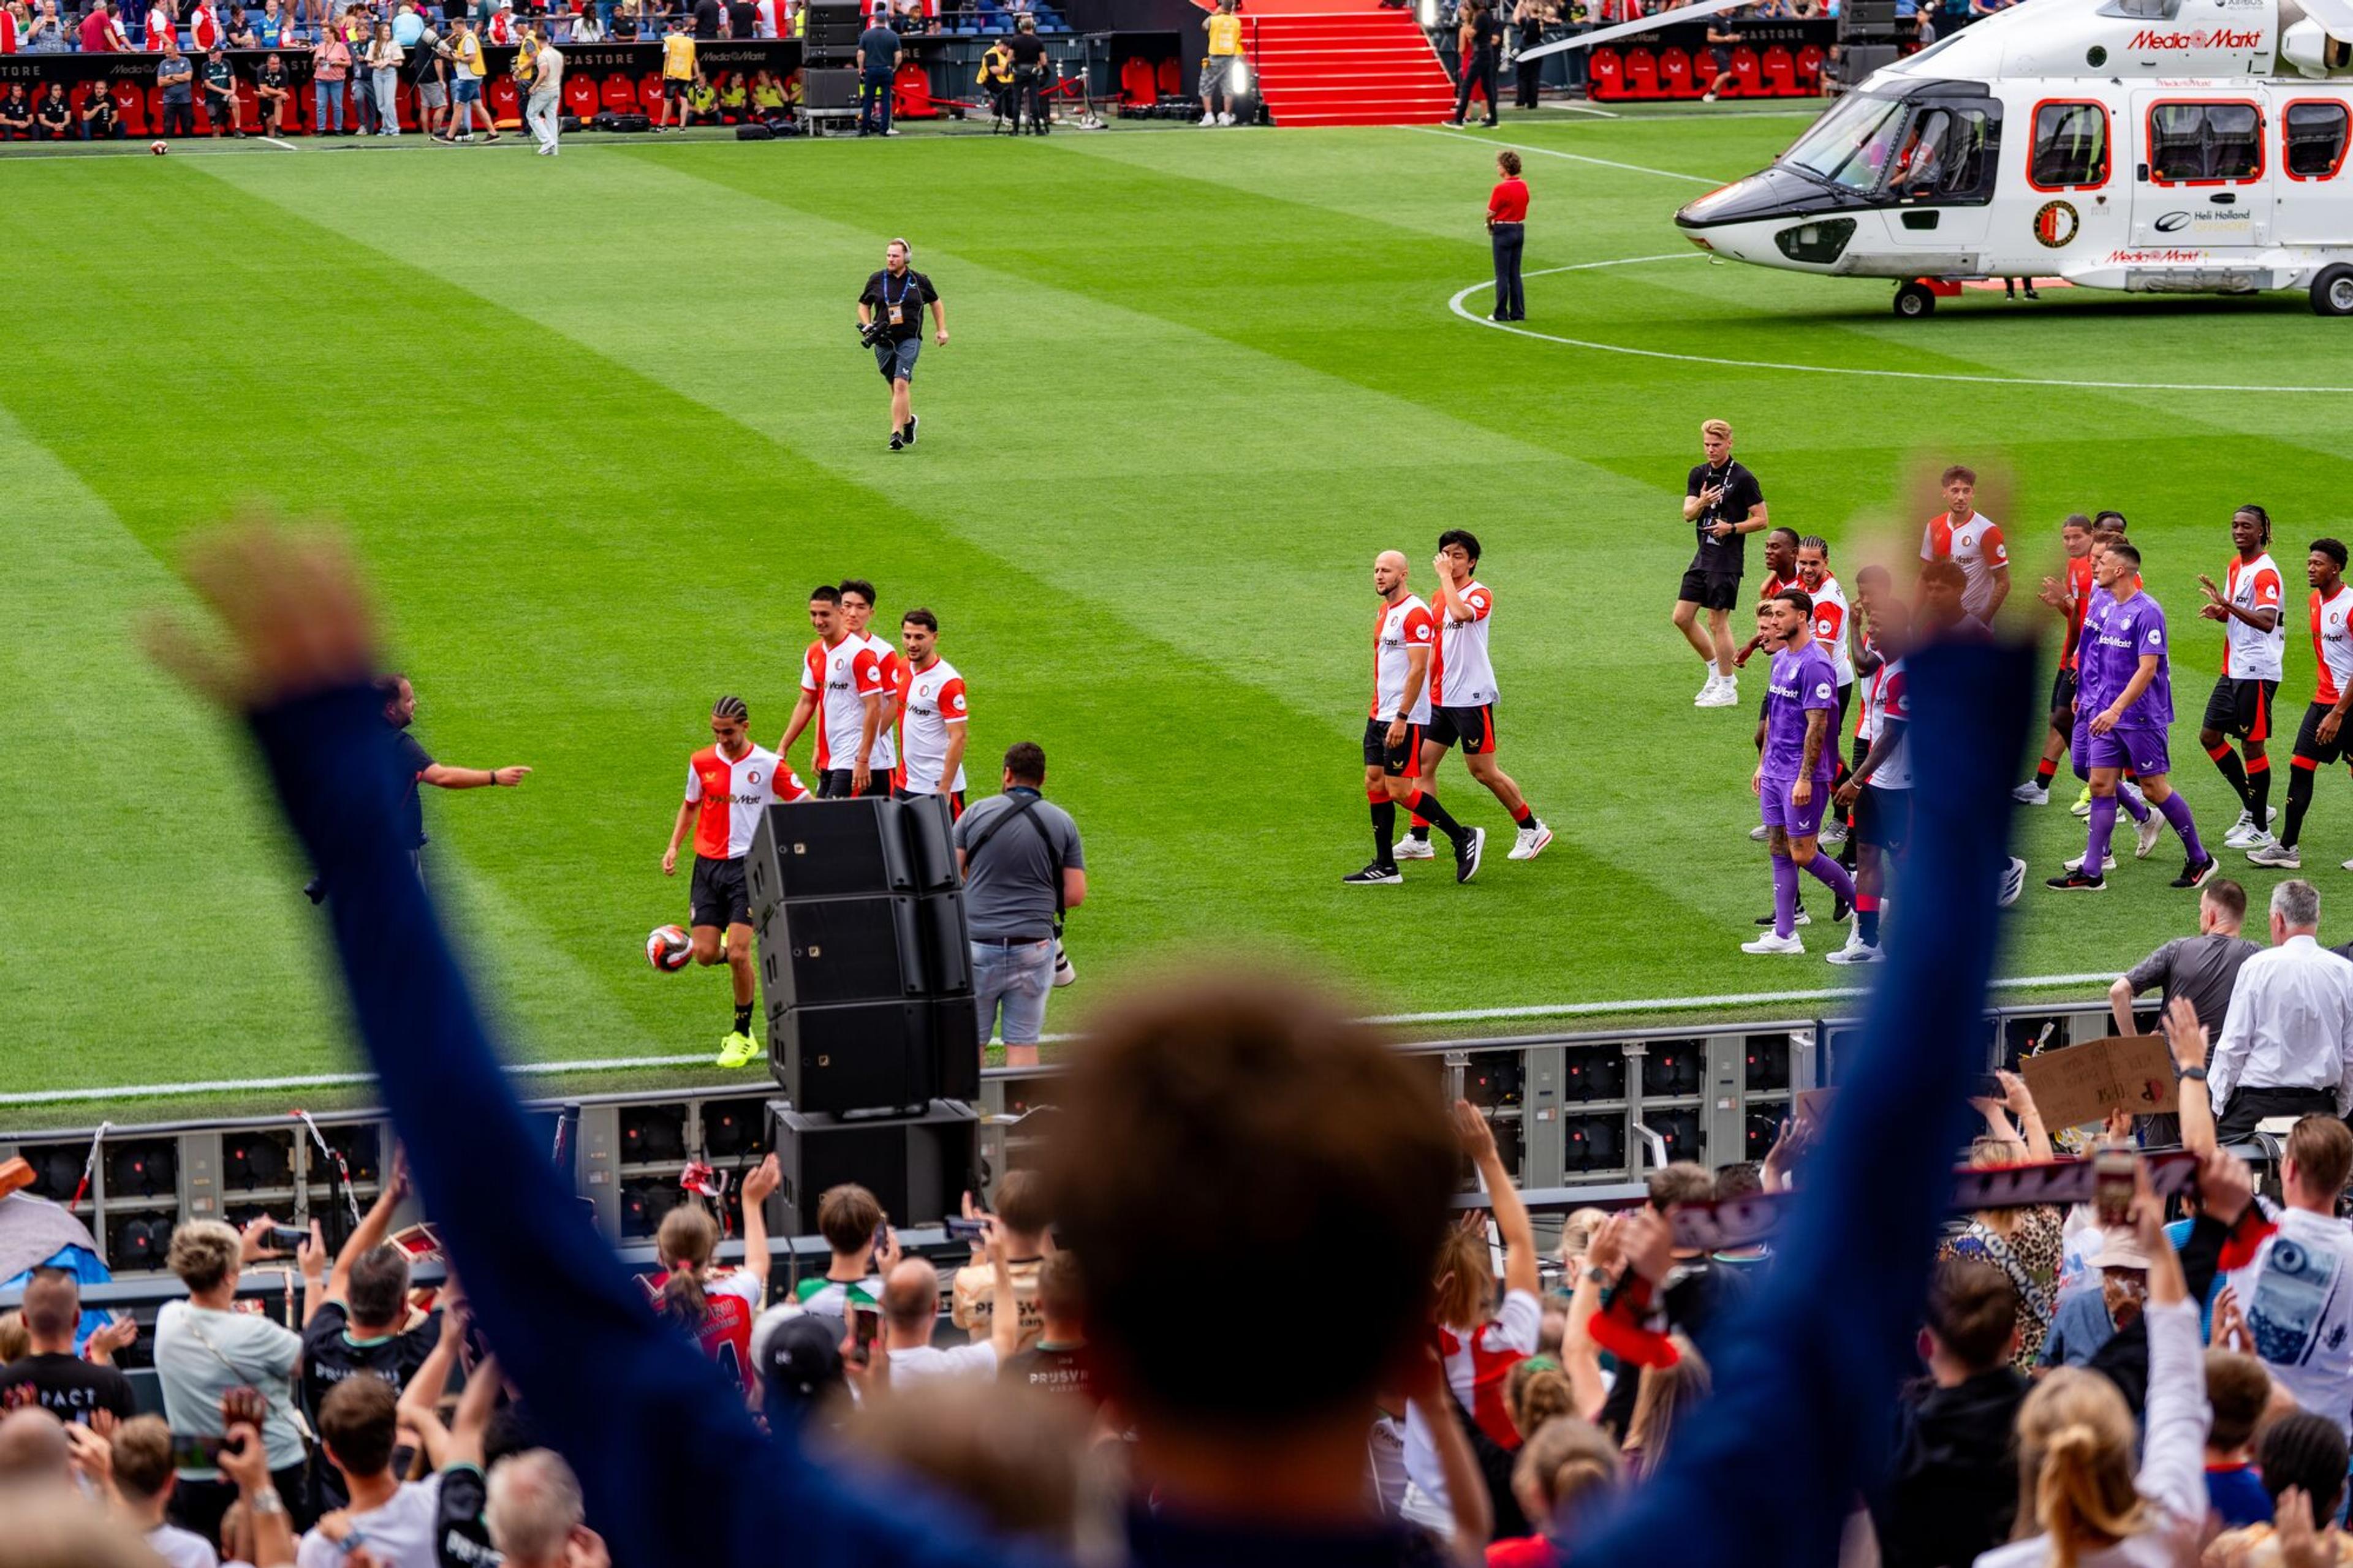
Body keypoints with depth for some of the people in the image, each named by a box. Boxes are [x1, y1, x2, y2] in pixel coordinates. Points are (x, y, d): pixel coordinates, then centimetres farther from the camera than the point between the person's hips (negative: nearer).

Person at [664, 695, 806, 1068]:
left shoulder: (768, 765, -5)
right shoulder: (701, 762, 4)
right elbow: (690, 804, 20)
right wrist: (674, 846, 10)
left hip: (748, 866, -3)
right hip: (708, 865, 3)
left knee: (738, 954, -12)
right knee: (705, 955, -4)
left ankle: (743, 1035, 3)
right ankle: (725, 946, 35)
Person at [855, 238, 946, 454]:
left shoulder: (919, 281, 2)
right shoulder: (876, 281, 5)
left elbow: (936, 303, 19)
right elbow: (863, 305, 17)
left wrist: (942, 329, 15)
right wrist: (867, 326, 0)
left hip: (910, 340, -3)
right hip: (884, 341, 3)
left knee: (901, 383, -19)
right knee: (896, 386, 10)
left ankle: (896, 433, -21)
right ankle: (908, 420, 38)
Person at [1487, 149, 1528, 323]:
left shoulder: (1501, 188, -18)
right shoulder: (1523, 186, 4)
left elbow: (1491, 213, -13)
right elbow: (1524, 208, 9)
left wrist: (1489, 226, 7)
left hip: (1503, 230, -7)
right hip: (1520, 229, 7)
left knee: (1502, 275, 0)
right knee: (1515, 274, 12)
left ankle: (1501, 314, 3)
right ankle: (1518, 312, 12)